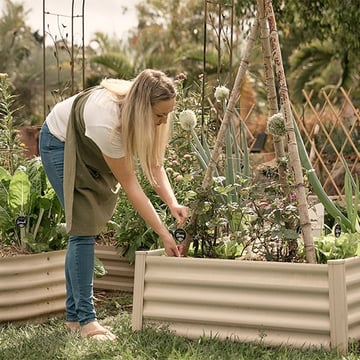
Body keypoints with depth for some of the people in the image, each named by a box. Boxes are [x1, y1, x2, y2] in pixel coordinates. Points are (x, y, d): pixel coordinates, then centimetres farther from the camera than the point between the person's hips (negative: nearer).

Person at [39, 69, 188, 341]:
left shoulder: (146, 112, -22)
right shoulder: (106, 122, -42)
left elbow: (154, 163, -15)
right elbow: (129, 184, -34)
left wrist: (173, 203, -31)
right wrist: (163, 233, -32)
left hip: (88, 149, 7)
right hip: (60, 143, -7)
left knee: (87, 229, 6)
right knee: (83, 229, -16)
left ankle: (74, 316, 13)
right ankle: (86, 319, -12)